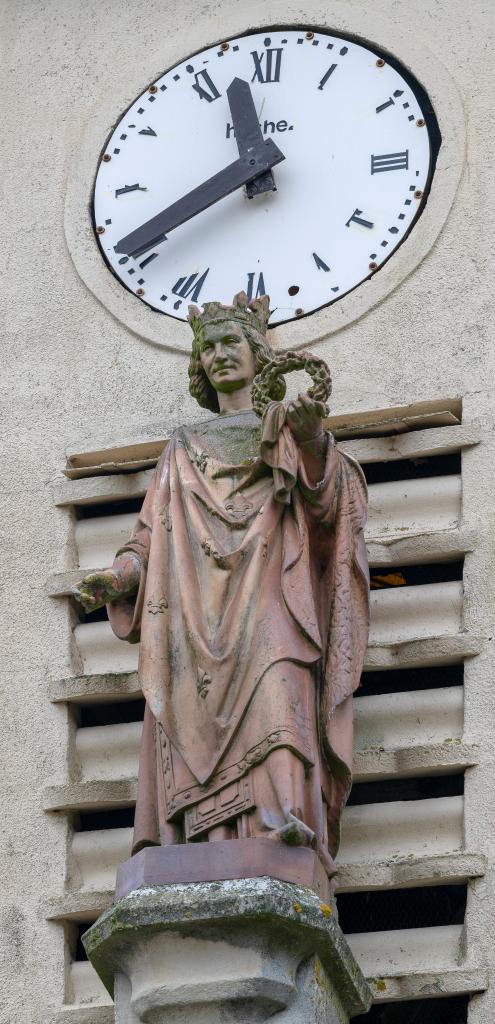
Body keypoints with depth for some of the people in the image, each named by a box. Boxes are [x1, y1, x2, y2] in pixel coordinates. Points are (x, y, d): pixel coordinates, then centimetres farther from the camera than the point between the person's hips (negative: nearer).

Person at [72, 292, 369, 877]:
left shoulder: (286, 429, 20)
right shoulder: (185, 446, 28)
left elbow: (324, 498, 0)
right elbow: (155, 530, 20)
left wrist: (313, 439, -20)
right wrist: (119, 576, 0)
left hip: (267, 583, -3)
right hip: (198, 603, 3)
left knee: (274, 691, -27)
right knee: (202, 715, -15)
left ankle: (287, 818, -43)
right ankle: (217, 850, -25)